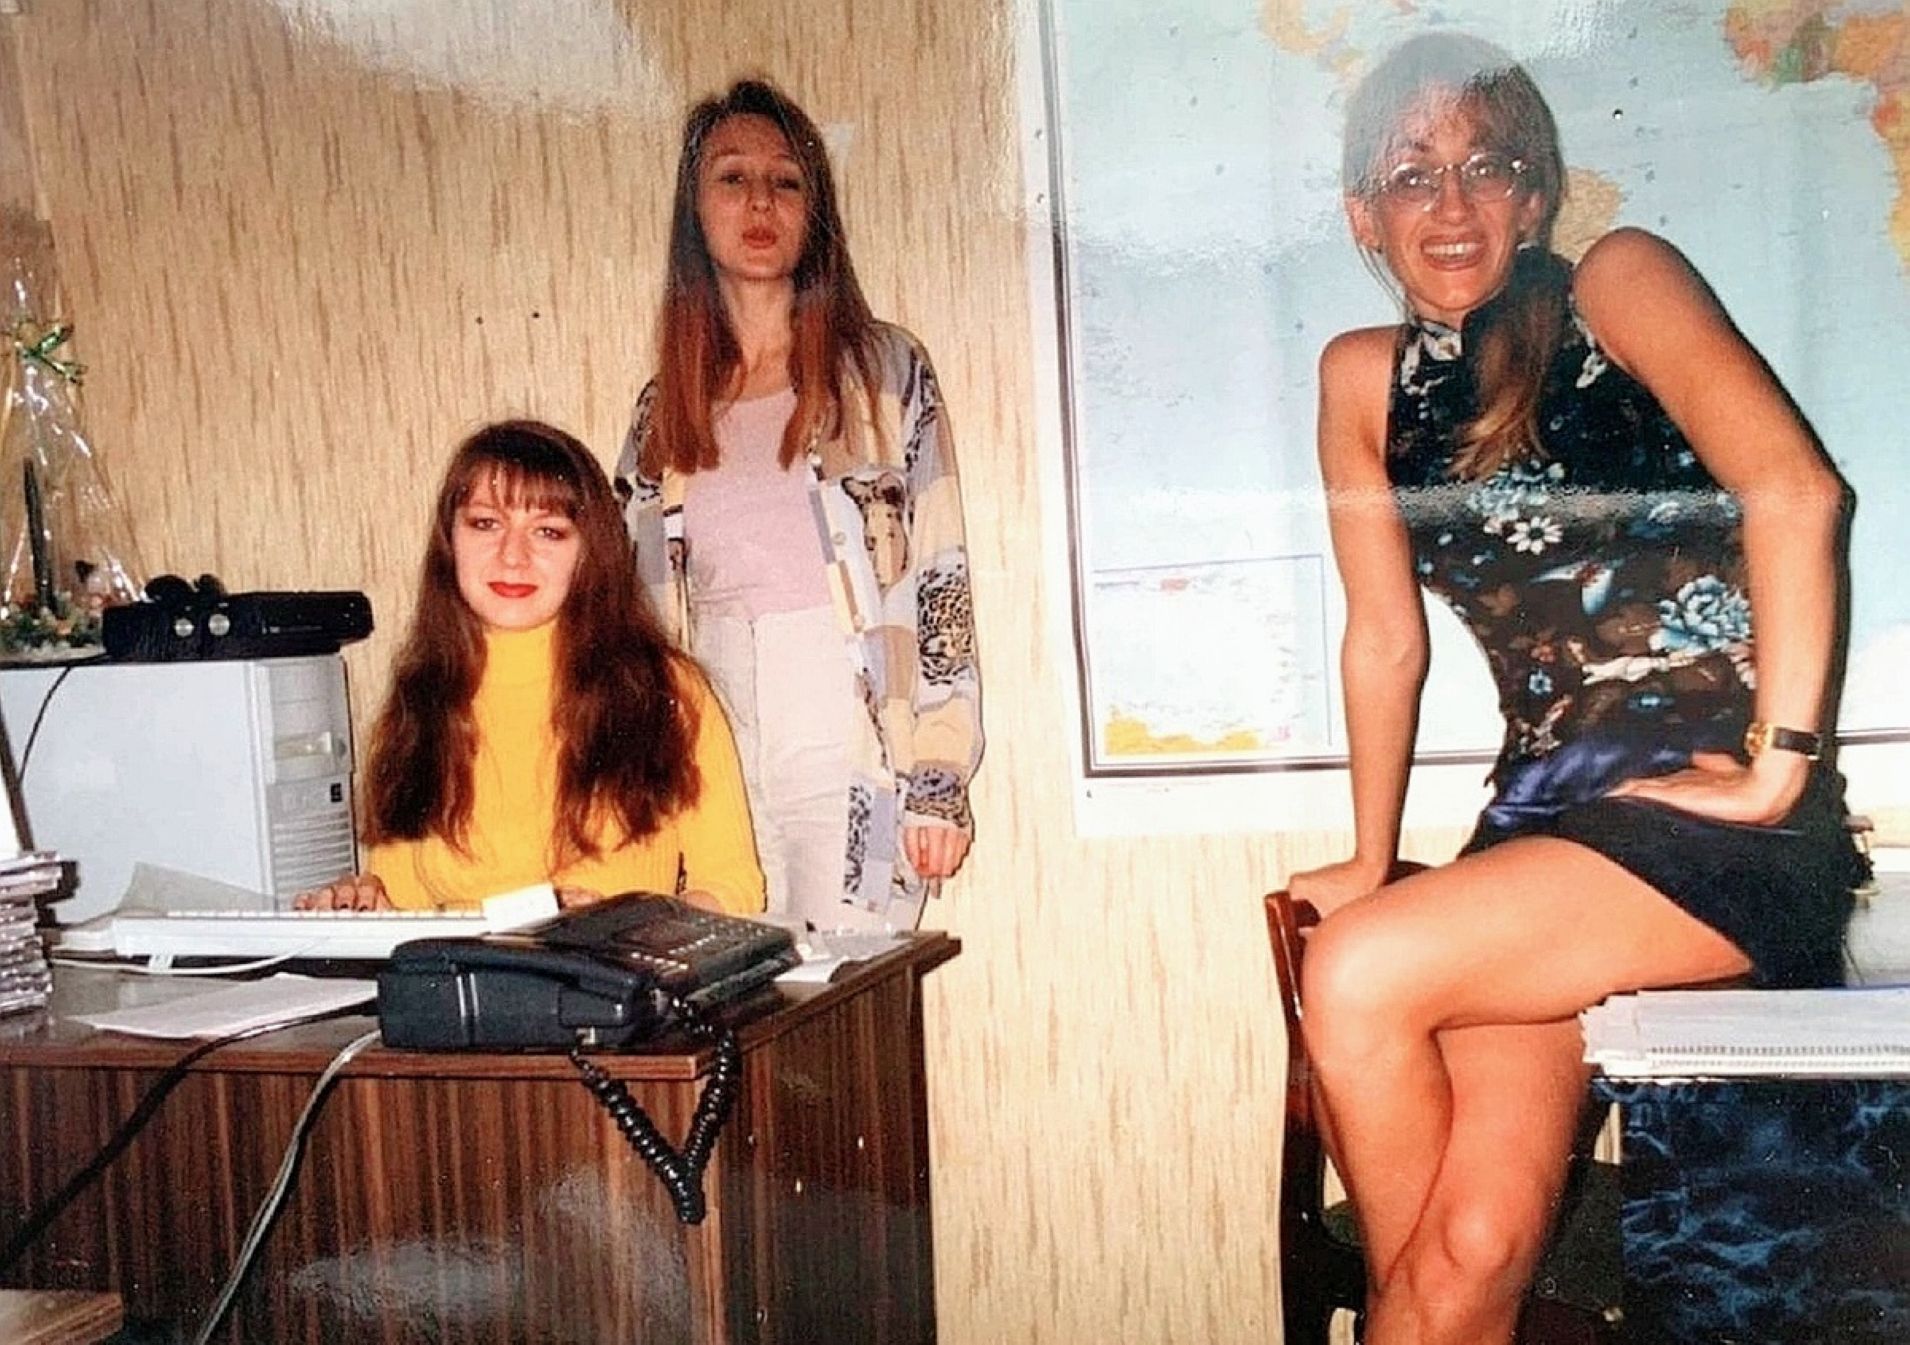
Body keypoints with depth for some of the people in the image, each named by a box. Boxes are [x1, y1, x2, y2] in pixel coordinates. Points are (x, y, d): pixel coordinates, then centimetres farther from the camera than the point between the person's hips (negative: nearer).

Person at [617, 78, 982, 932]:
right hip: (716, 771, 3)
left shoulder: (884, 372, 2)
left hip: (856, 764, -3)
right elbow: (640, 613, 15)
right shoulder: (665, 410, 11)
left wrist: (940, 780, -8)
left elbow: (941, 582, -2)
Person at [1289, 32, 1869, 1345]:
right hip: (1546, 814, 4)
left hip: (1716, 815, -4)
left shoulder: (1617, 282, -2)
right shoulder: (1367, 377, 12)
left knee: (1360, 976, -23)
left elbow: (1795, 492, -16)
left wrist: (1780, 766, -18)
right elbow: (1387, 637, 15)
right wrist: (1373, 864, 15)